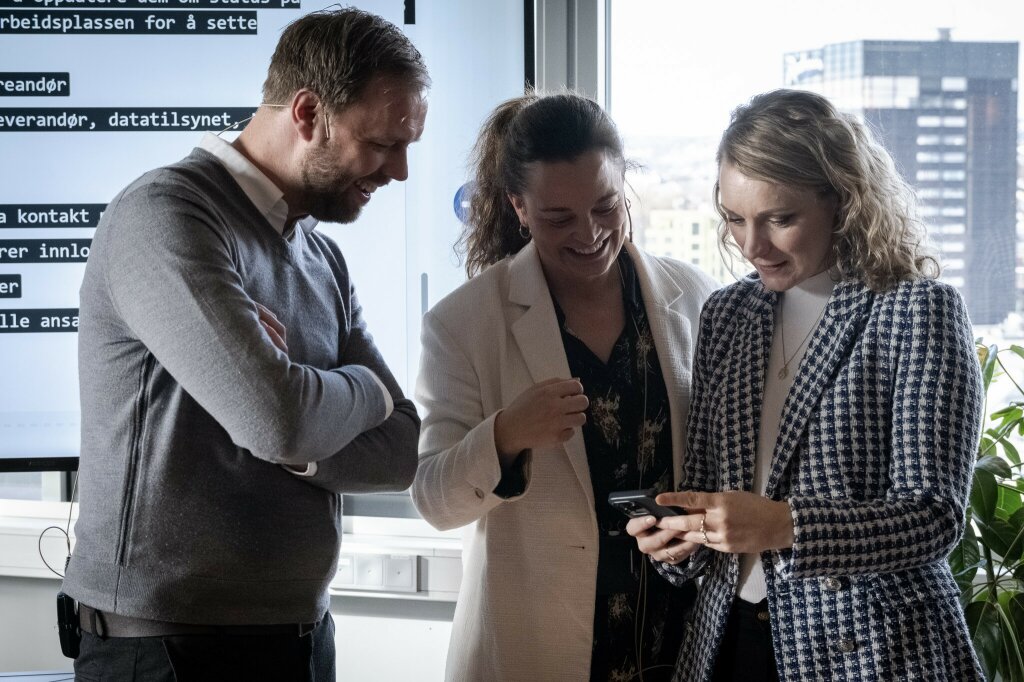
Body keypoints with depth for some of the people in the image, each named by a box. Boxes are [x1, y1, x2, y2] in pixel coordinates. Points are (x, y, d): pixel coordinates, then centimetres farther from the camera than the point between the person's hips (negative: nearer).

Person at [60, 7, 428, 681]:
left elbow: (402, 451, 3)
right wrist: (367, 390, -7)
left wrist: (290, 440, -16)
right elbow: (277, 417, -27)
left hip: (302, 628, 8)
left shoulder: (323, 261, 10)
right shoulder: (164, 215, -16)